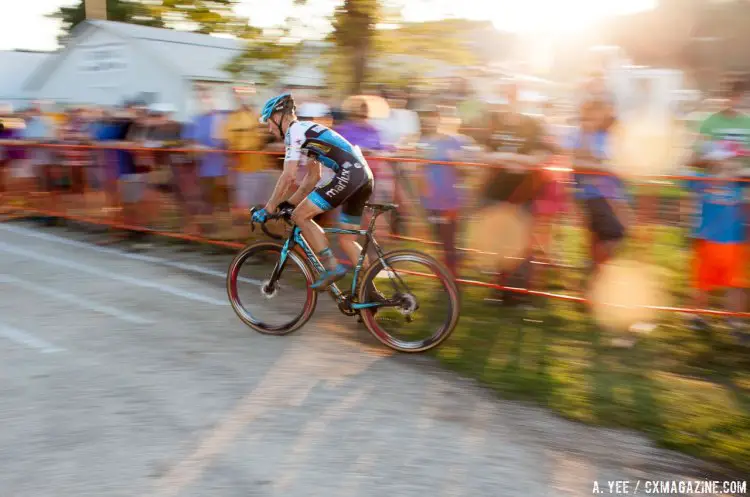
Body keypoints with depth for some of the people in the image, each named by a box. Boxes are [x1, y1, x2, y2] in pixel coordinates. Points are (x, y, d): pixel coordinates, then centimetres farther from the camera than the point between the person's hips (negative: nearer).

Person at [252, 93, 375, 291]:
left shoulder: (294, 132, -2)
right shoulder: (307, 130, 27)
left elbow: (288, 177, -10)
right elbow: (313, 177, 29)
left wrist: (268, 209, -3)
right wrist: (290, 203, 28)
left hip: (349, 174, -10)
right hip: (365, 176, 10)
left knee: (300, 216, -5)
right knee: (347, 241, 15)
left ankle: (333, 267, -4)